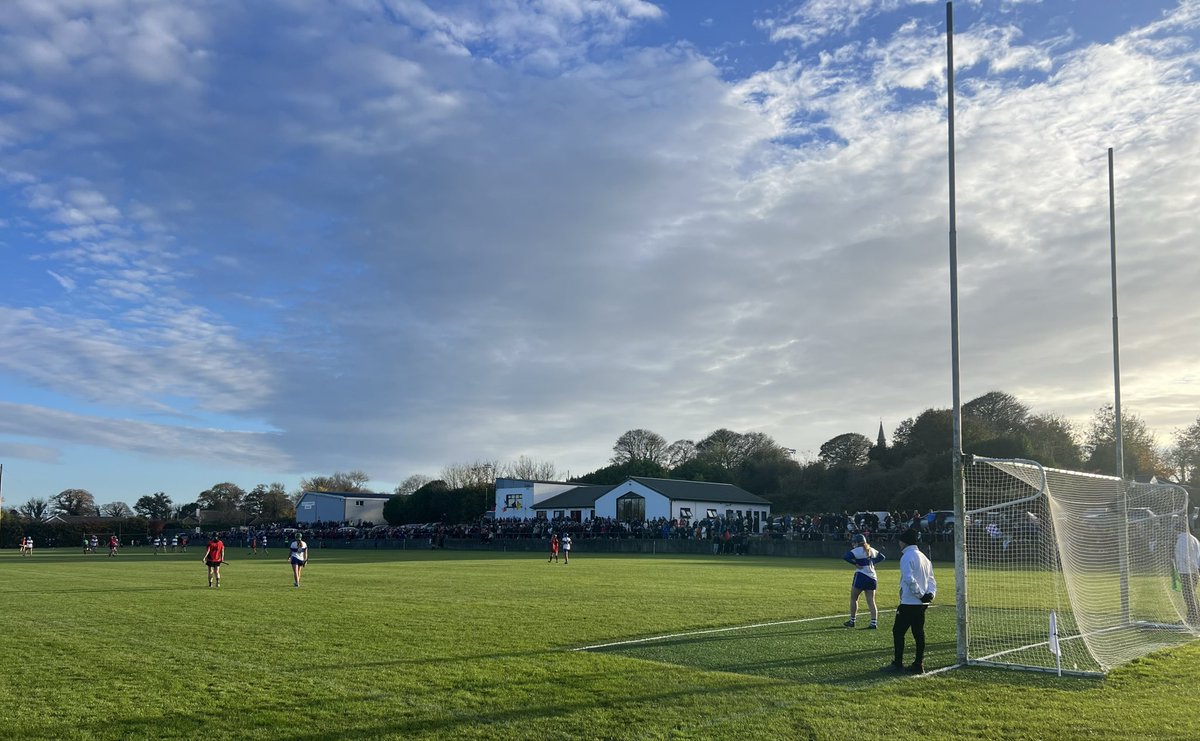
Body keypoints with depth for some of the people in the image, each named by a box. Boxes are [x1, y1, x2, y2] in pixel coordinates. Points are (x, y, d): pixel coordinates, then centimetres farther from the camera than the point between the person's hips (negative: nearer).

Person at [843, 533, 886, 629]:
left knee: (853, 598, 8)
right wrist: (872, 562, 15)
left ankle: (852, 621, 10)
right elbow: (882, 557, 26)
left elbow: (845, 557, -23)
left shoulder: (858, 550, -10)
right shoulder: (871, 550, 13)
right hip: (872, 578, 6)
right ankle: (874, 622, -2)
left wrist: (855, 563, -14)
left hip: (861, 577, -6)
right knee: (871, 601, 6)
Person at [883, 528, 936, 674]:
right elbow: (931, 580, 14)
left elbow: (909, 580, -23)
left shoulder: (907, 557, -12)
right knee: (918, 633, 10)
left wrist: (921, 594, -15)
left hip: (909, 602, -8)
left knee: (898, 631, 0)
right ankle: (918, 665, 11)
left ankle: (898, 664, 1)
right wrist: (930, 594, 1)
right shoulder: (923, 557, 16)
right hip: (922, 604, 8)